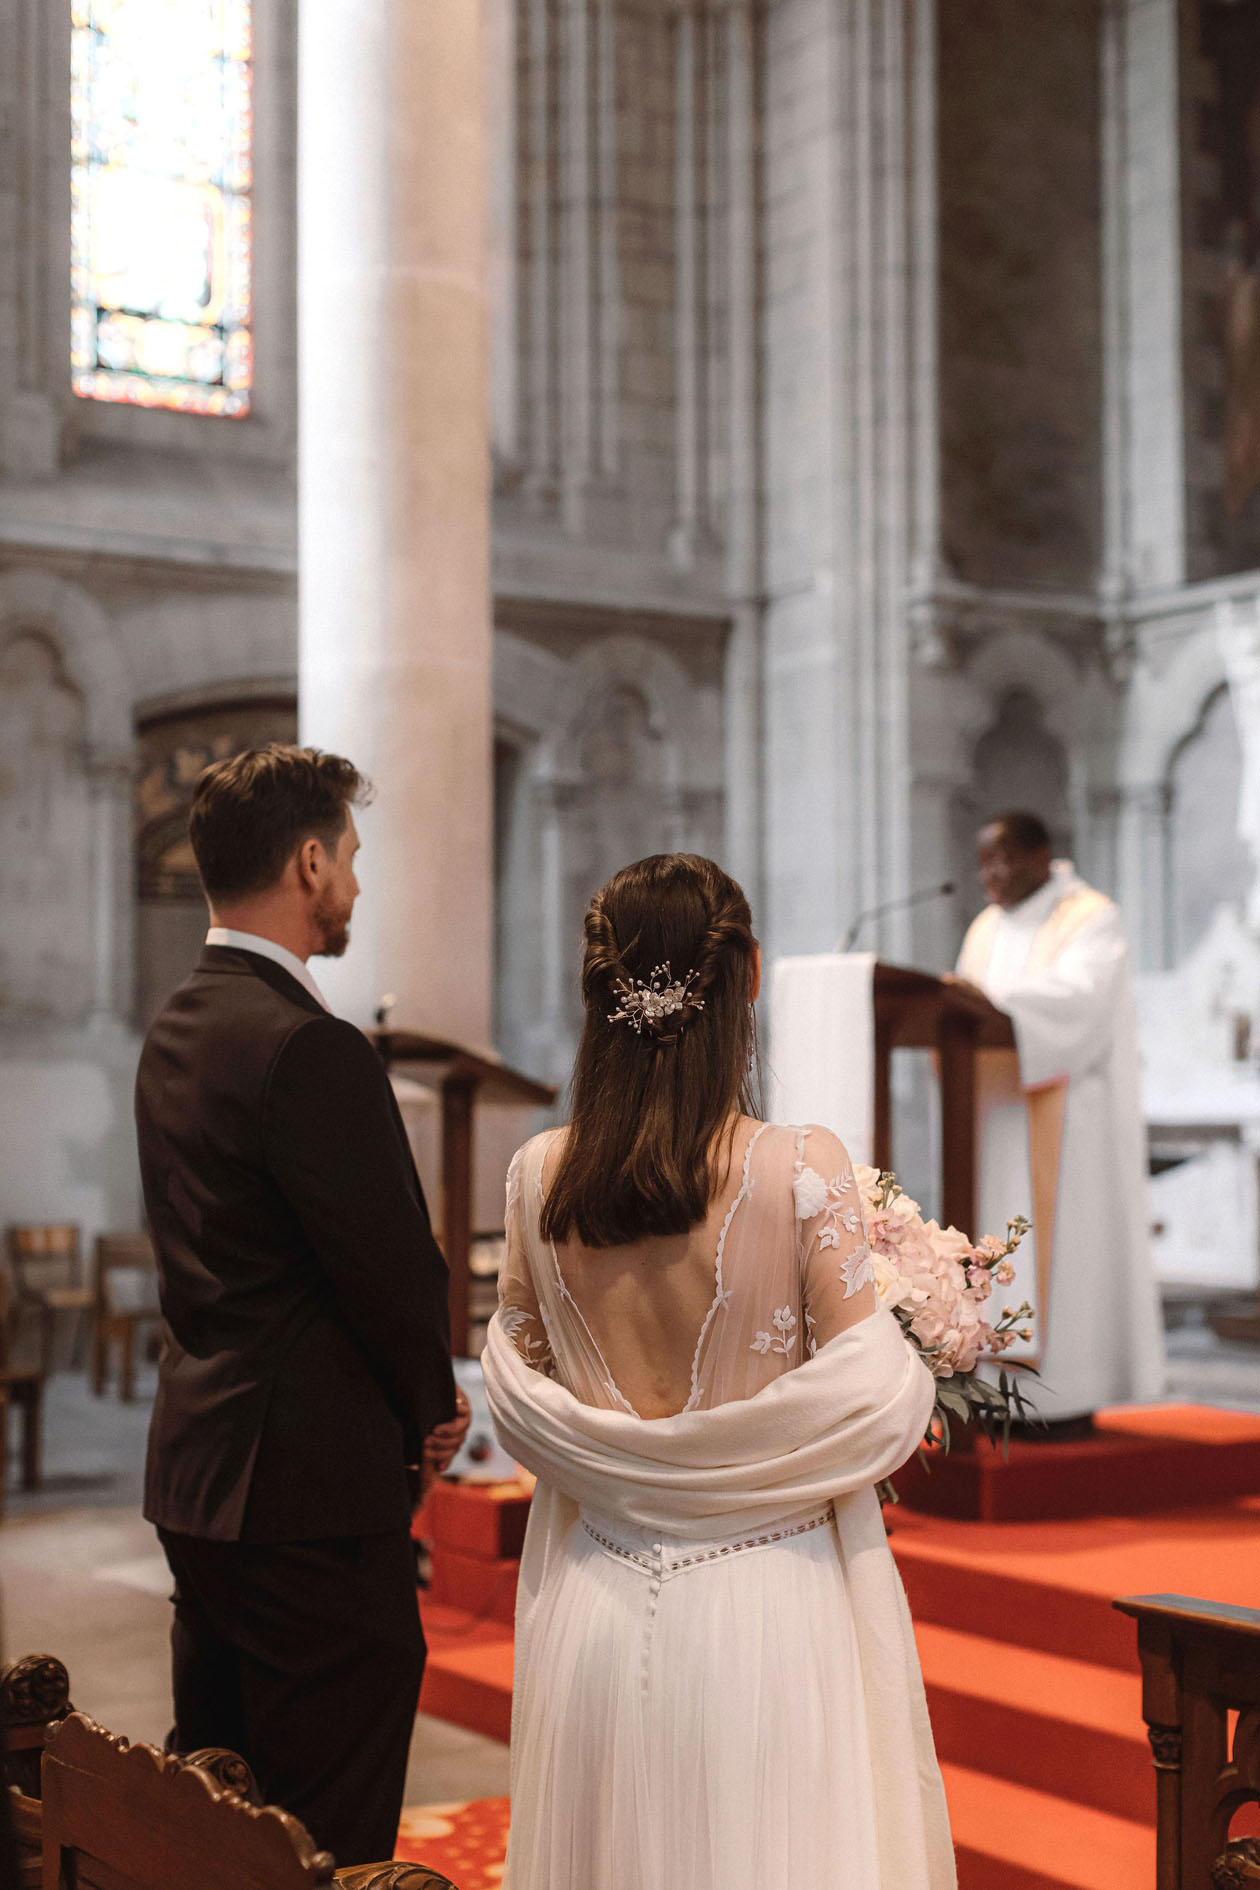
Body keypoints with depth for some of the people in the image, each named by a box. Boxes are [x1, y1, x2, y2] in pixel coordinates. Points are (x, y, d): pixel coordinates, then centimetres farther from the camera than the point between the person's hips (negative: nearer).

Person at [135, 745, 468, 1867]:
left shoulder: (178, 1030, 11)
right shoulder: (308, 1048, -19)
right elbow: (393, 1265, -17)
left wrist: (407, 1408, 11)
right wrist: (432, 1410, 4)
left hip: (197, 1475, 10)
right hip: (312, 1489, -10)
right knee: (333, 1832, -2)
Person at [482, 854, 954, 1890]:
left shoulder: (540, 1175, -3)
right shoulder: (801, 1168, -15)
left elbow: (517, 1383, 7)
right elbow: (868, 1399, -13)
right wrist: (920, 1382, 7)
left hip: (595, 1605, 4)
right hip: (763, 1606, -4)